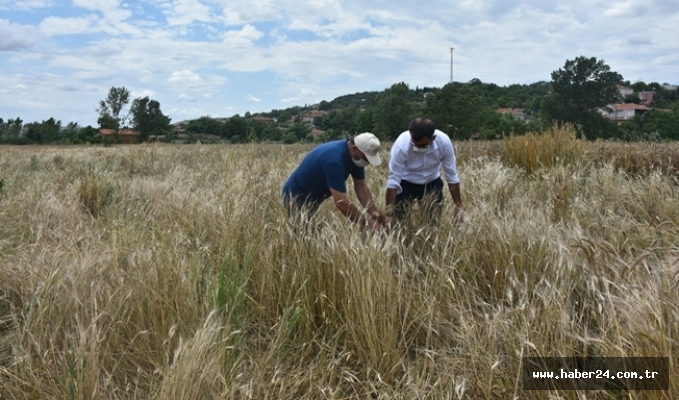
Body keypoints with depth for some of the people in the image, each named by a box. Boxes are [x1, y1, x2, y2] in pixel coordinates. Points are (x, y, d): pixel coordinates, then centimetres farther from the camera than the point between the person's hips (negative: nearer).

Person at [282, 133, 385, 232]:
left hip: (315, 197, 9)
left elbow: (362, 187, -2)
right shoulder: (334, 158, -36)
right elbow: (341, 203, -38)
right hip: (297, 197, -8)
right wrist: (367, 222, -29)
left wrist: (374, 212, -15)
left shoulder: (355, 157, -9)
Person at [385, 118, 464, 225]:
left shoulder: (444, 142, -27)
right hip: (405, 183, -2)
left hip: (432, 183, 2)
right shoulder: (401, 145, -34)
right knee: (397, 221, -7)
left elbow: (452, 176, -16)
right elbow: (393, 180, -28)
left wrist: (459, 205, -10)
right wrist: (389, 211, -27)